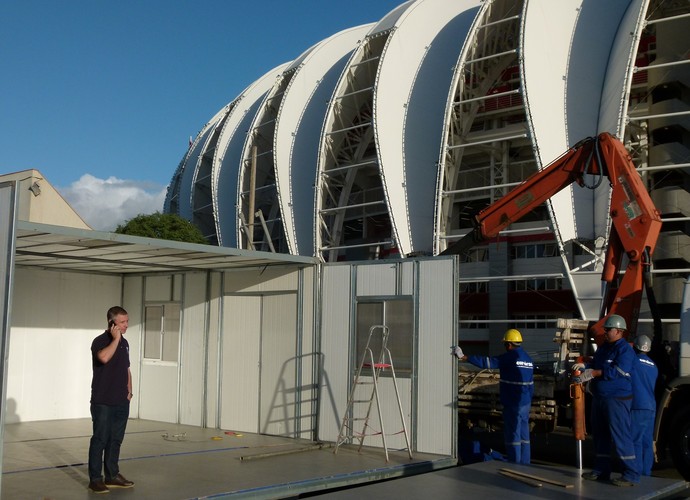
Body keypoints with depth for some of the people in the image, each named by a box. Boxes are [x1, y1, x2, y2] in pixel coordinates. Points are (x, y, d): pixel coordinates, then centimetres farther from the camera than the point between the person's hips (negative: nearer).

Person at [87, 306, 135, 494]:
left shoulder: (124, 343, 13)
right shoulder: (100, 341, -10)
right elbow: (104, 357, -32)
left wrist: (129, 391, 12)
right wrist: (115, 339, -22)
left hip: (121, 402, 7)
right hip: (102, 402, -7)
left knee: (115, 440, 12)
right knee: (100, 439, -1)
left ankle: (112, 475, 22)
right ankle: (95, 479, 7)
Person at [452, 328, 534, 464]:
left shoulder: (510, 356, -14)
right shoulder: (528, 359, 12)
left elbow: (488, 362, -18)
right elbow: (530, 383, 15)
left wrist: (464, 357, -16)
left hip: (513, 403, -8)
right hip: (526, 403, 8)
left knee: (512, 435, -3)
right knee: (524, 435, 13)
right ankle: (524, 464, 18)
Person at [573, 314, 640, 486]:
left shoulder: (625, 349, -12)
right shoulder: (603, 348, 15)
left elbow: (616, 371, -23)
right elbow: (594, 366, 20)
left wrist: (593, 373, -23)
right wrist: (584, 367, 0)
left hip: (617, 399, -9)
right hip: (599, 398, 9)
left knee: (621, 436, -8)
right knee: (600, 435, 14)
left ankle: (631, 475, -2)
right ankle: (601, 470, 24)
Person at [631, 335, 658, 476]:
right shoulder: (653, 366, 14)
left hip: (637, 406, -6)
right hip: (651, 407, 6)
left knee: (635, 439, -3)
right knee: (648, 440, 9)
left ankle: (637, 470, -3)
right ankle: (647, 470, 13)